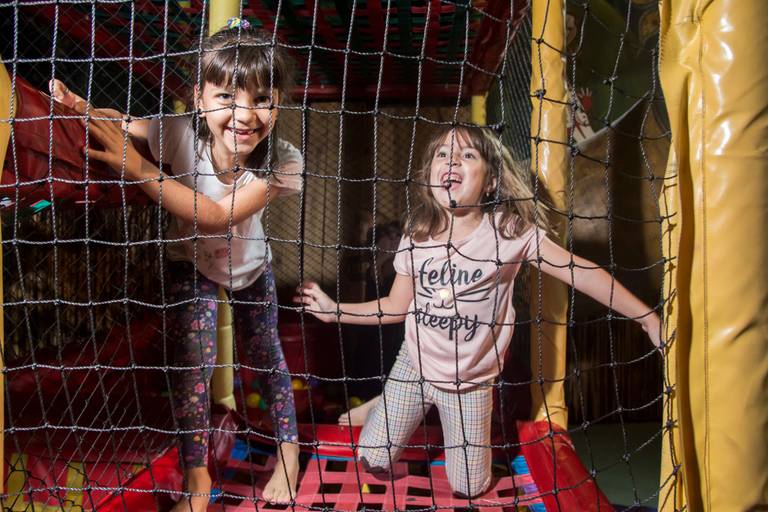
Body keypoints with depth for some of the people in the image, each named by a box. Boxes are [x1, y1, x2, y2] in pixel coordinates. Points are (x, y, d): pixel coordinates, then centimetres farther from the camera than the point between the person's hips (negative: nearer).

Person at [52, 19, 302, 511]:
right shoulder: (182, 134, -32)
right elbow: (122, 123, -15)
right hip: (191, 262, 0)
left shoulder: (282, 162, -34)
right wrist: (77, 104, -37)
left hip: (251, 266, 0)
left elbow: (218, 216, -43)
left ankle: (289, 450, 35)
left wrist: (141, 170, -49)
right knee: (193, 361, -11)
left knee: (265, 355, 12)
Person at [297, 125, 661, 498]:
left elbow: (581, 272, -19)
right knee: (373, 461, 6)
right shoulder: (416, 235, -8)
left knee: (468, 489, 8)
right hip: (414, 367, 2)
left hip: (471, 381, -2)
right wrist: (334, 311, -6)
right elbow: (396, 307, 0)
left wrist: (648, 318, -23)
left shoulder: (511, 230, -19)